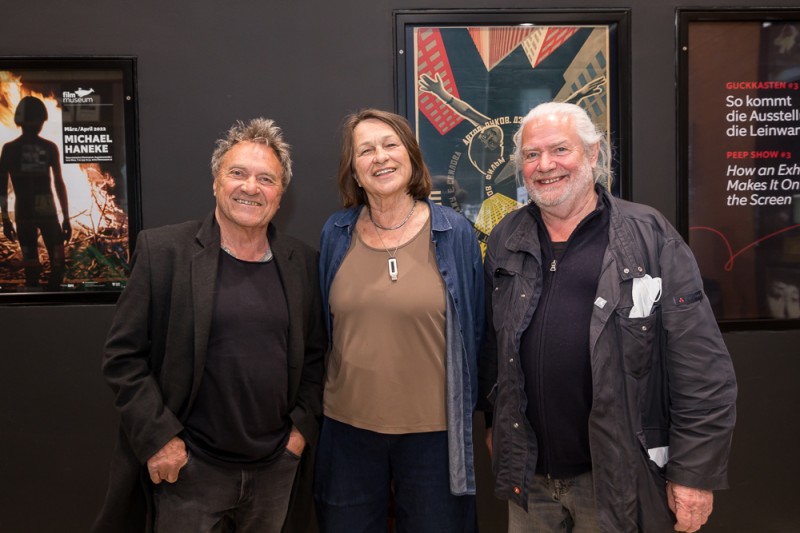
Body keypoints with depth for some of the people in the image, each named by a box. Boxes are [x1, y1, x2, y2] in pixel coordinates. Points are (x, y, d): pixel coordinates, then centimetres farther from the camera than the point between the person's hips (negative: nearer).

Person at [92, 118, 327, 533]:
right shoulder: (162, 250, -8)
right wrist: (158, 437, -11)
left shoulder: (302, 262, 2)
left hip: (277, 468, 4)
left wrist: (303, 425, 1)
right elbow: (122, 355, -7)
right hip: (188, 469, -3)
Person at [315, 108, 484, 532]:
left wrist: (468, 411, 3)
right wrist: (322, 402, 12)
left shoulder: (454, 233, -8)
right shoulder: (336, 234, -1)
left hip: (433, 426, -2)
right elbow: (323, 327, 9)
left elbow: (472, 330, -1)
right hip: (348, 424, 2)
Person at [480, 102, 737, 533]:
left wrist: (696, 472, -11)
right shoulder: (505, 242, 4)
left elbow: (702, 370, -10)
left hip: (618, 479, -3)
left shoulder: (650, 238, -9)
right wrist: (496, 424, 12)